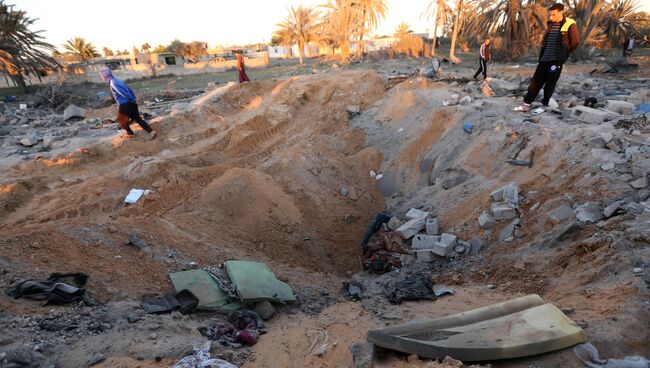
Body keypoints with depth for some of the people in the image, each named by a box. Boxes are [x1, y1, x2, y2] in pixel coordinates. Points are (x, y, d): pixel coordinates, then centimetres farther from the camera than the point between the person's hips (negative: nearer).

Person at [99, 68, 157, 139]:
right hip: (132, 103, 8)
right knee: (138, 119, 7)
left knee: (122, 120, 15)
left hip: (124, 105, -8)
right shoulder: (117, 81, 17)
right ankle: (151, 131, -5)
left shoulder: (112, 83, -12)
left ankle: (130, 134, 28)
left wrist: (132, 100, -13)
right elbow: (130, 90, 16)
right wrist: (134, 99, 10)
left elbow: (123, 93, -20)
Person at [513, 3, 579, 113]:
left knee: (550, 84, 0)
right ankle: (526, 104, 6)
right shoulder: (551, 24, 12)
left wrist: (564, 54, 1)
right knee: (536, 81, 4)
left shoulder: (569, 25, -7)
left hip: (556, 60, -6)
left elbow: (575, 42, -5)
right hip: (544, 59, 6)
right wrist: (542, 54, 11)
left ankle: (544, 105, 10)